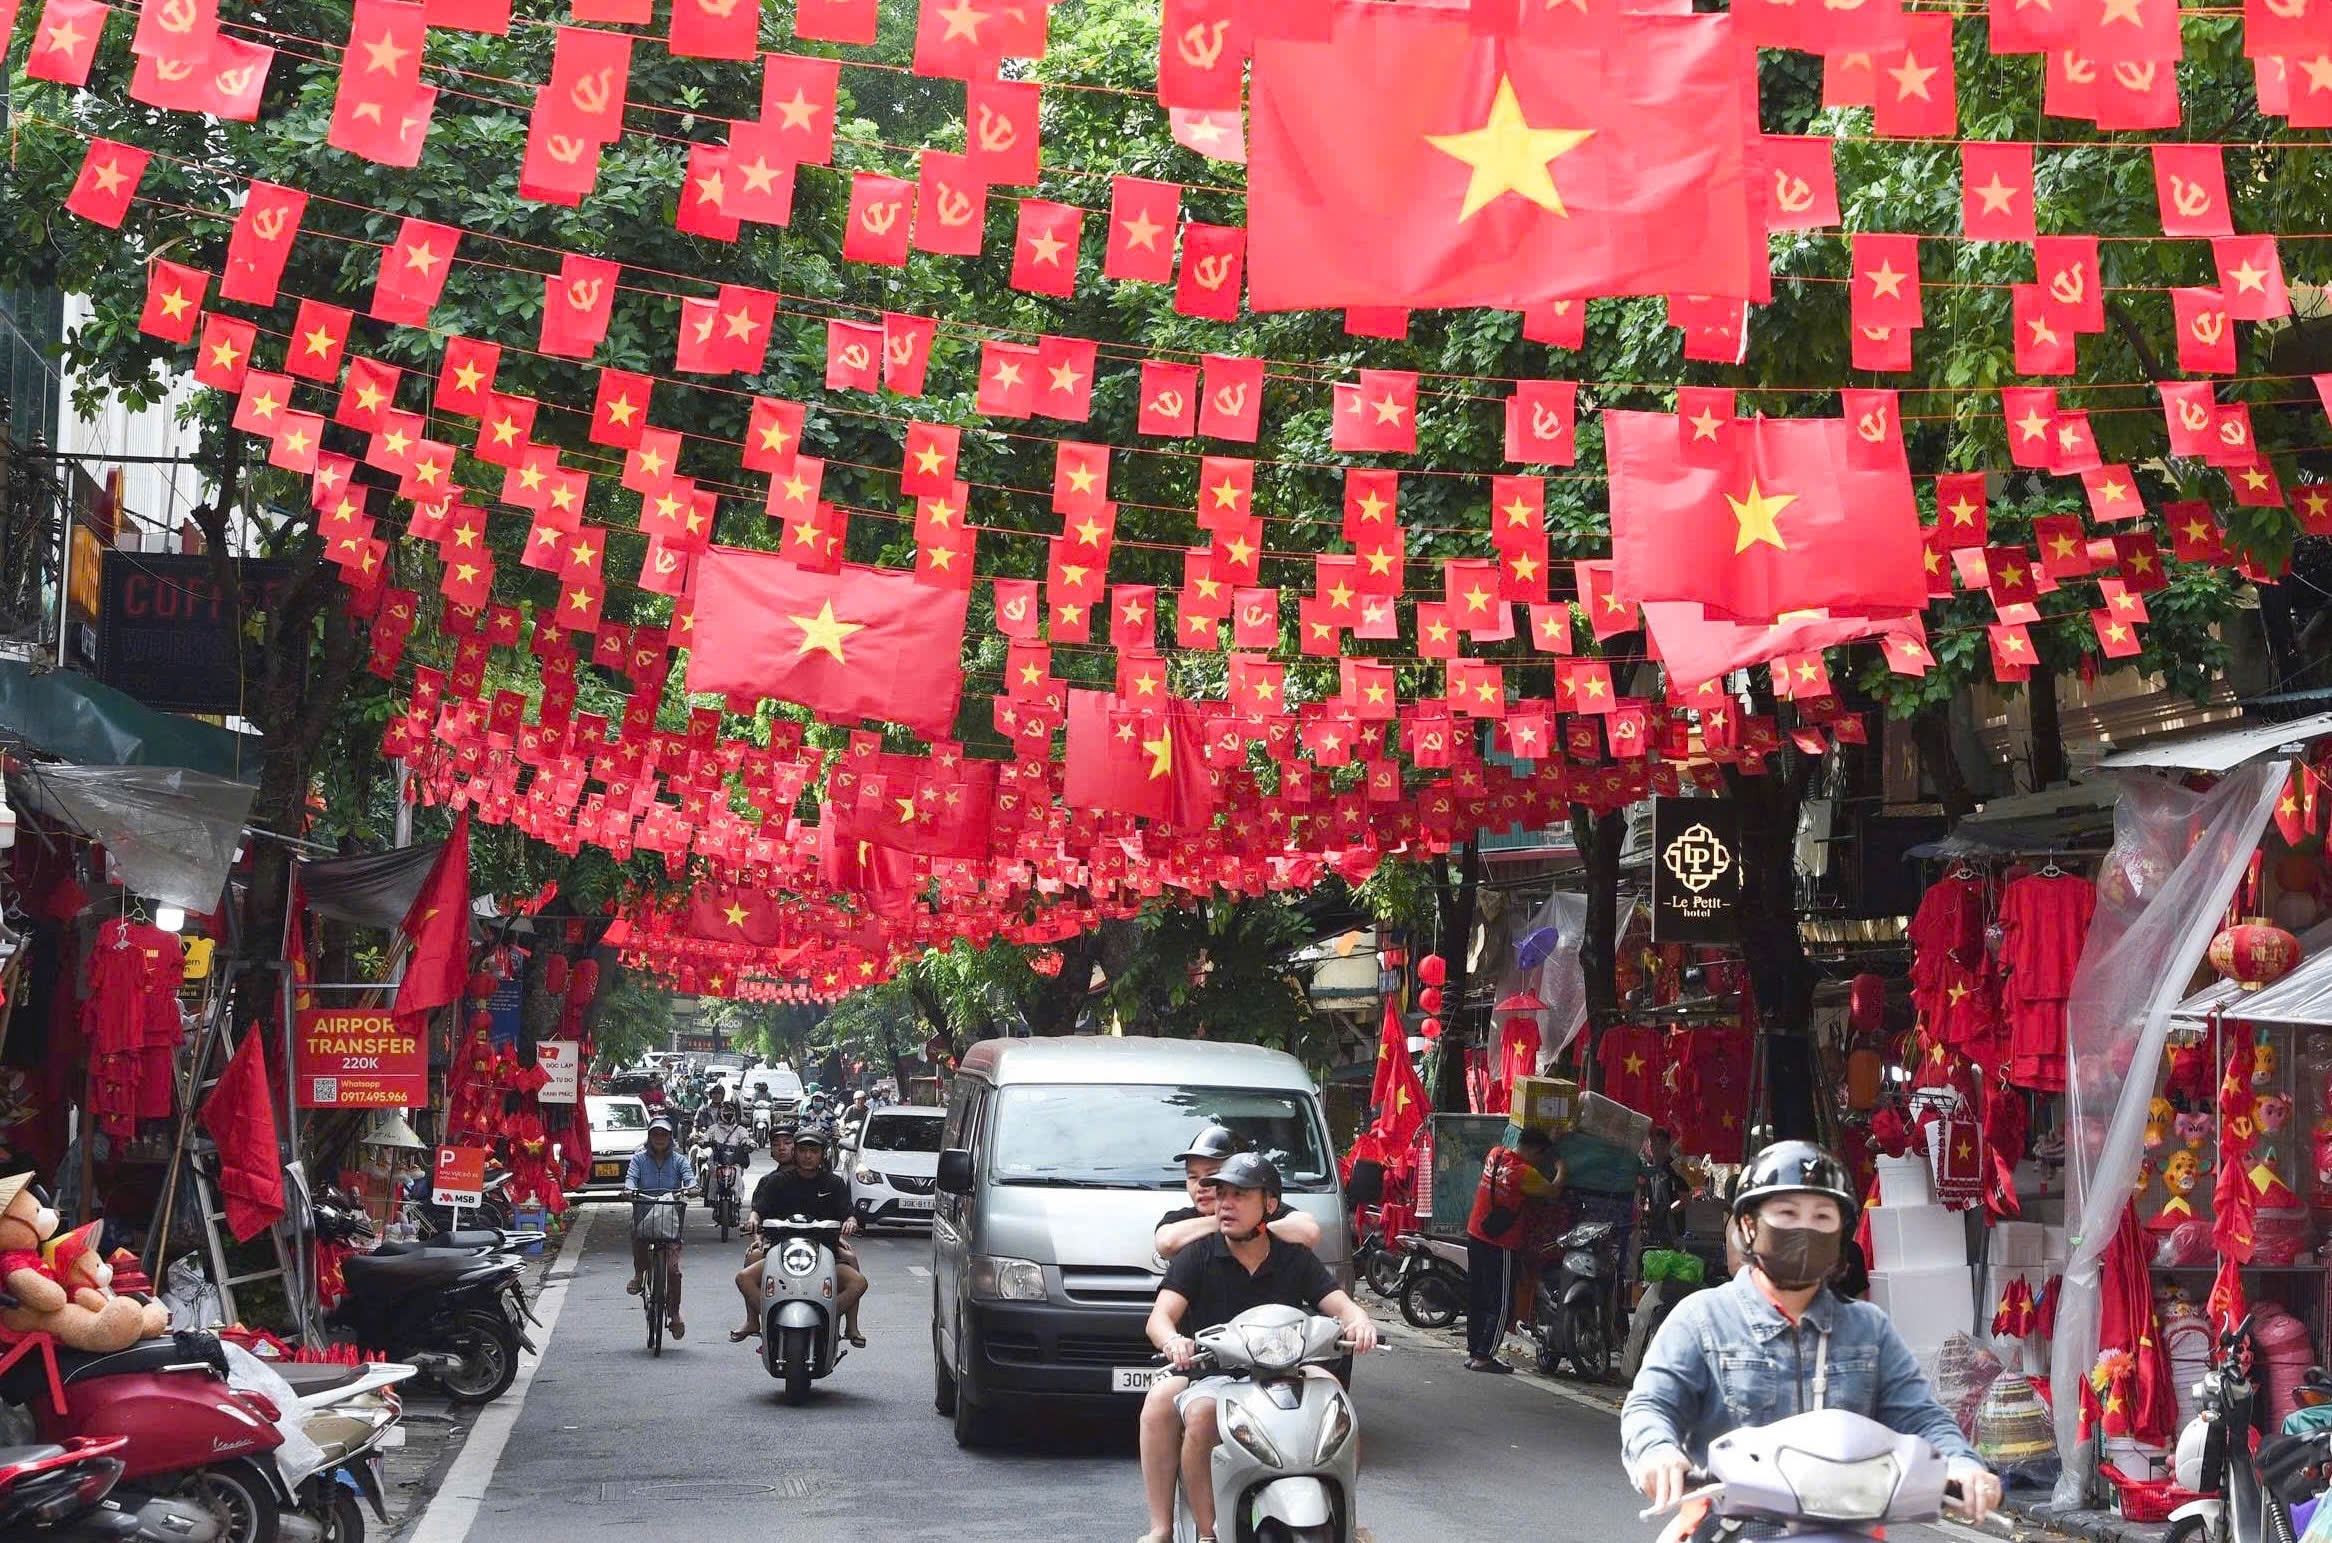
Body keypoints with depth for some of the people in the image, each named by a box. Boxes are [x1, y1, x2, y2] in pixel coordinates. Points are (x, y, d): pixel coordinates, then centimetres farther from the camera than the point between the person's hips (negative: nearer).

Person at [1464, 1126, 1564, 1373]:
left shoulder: (1495, 1154, 2)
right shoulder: (1524, 1172, -20)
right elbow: (1552, 1192, -15)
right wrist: (1561, 1170, 3)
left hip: (1475, 1235, 8)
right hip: (1500, 1245, -8)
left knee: (1476, 1299, 15)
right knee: (1501, 1305, -1)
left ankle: (1473, 1351, 21)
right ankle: (1483, 1357, -4)